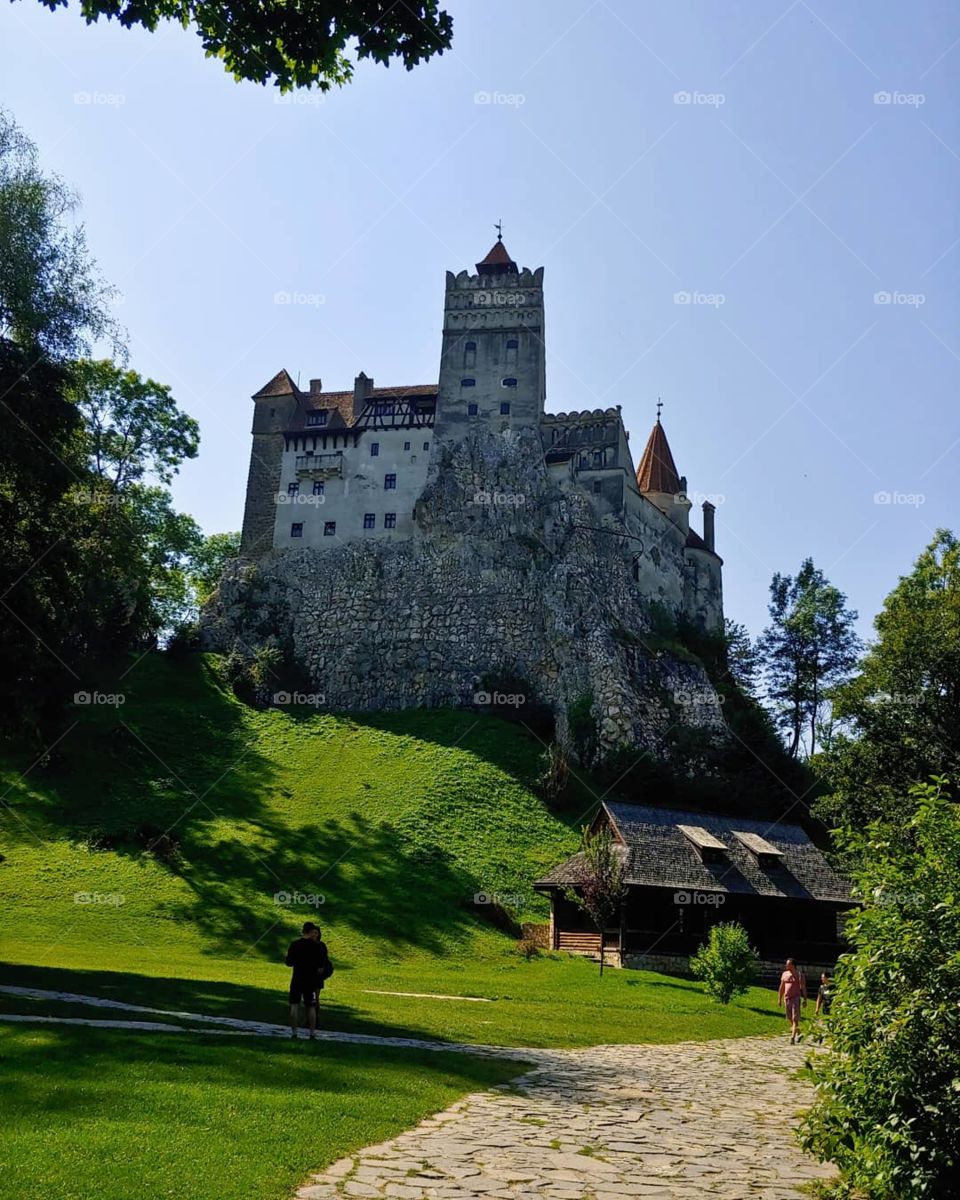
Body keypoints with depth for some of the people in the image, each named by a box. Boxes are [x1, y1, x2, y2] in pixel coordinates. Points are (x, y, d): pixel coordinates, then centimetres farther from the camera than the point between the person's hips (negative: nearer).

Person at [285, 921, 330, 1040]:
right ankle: (312, 1033, 7)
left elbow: (289, 962, -1)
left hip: (297, 980, 0)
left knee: (294, 1005, 7)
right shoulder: (318, 946, -7)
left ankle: (294, 1032, 4)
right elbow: (322, 965, -7)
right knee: (311, 1007, 7)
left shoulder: (294, 944, -5)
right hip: (311, 980, 0)